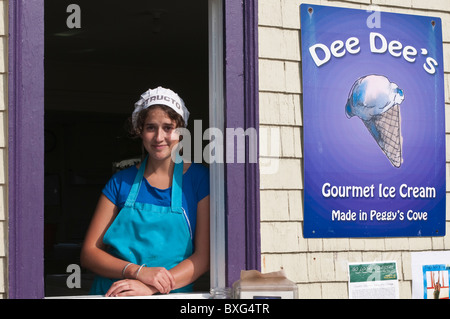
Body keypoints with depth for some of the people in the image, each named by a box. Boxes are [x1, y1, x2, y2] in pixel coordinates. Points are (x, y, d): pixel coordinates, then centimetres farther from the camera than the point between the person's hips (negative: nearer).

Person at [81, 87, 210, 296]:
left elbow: (204, 255, -1)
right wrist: (138, 271, -11)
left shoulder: (199, 178, 5)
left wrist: (151, 287, -14)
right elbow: (89, 253, 7)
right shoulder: (121, 182, 10)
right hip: (111, 293, 2)